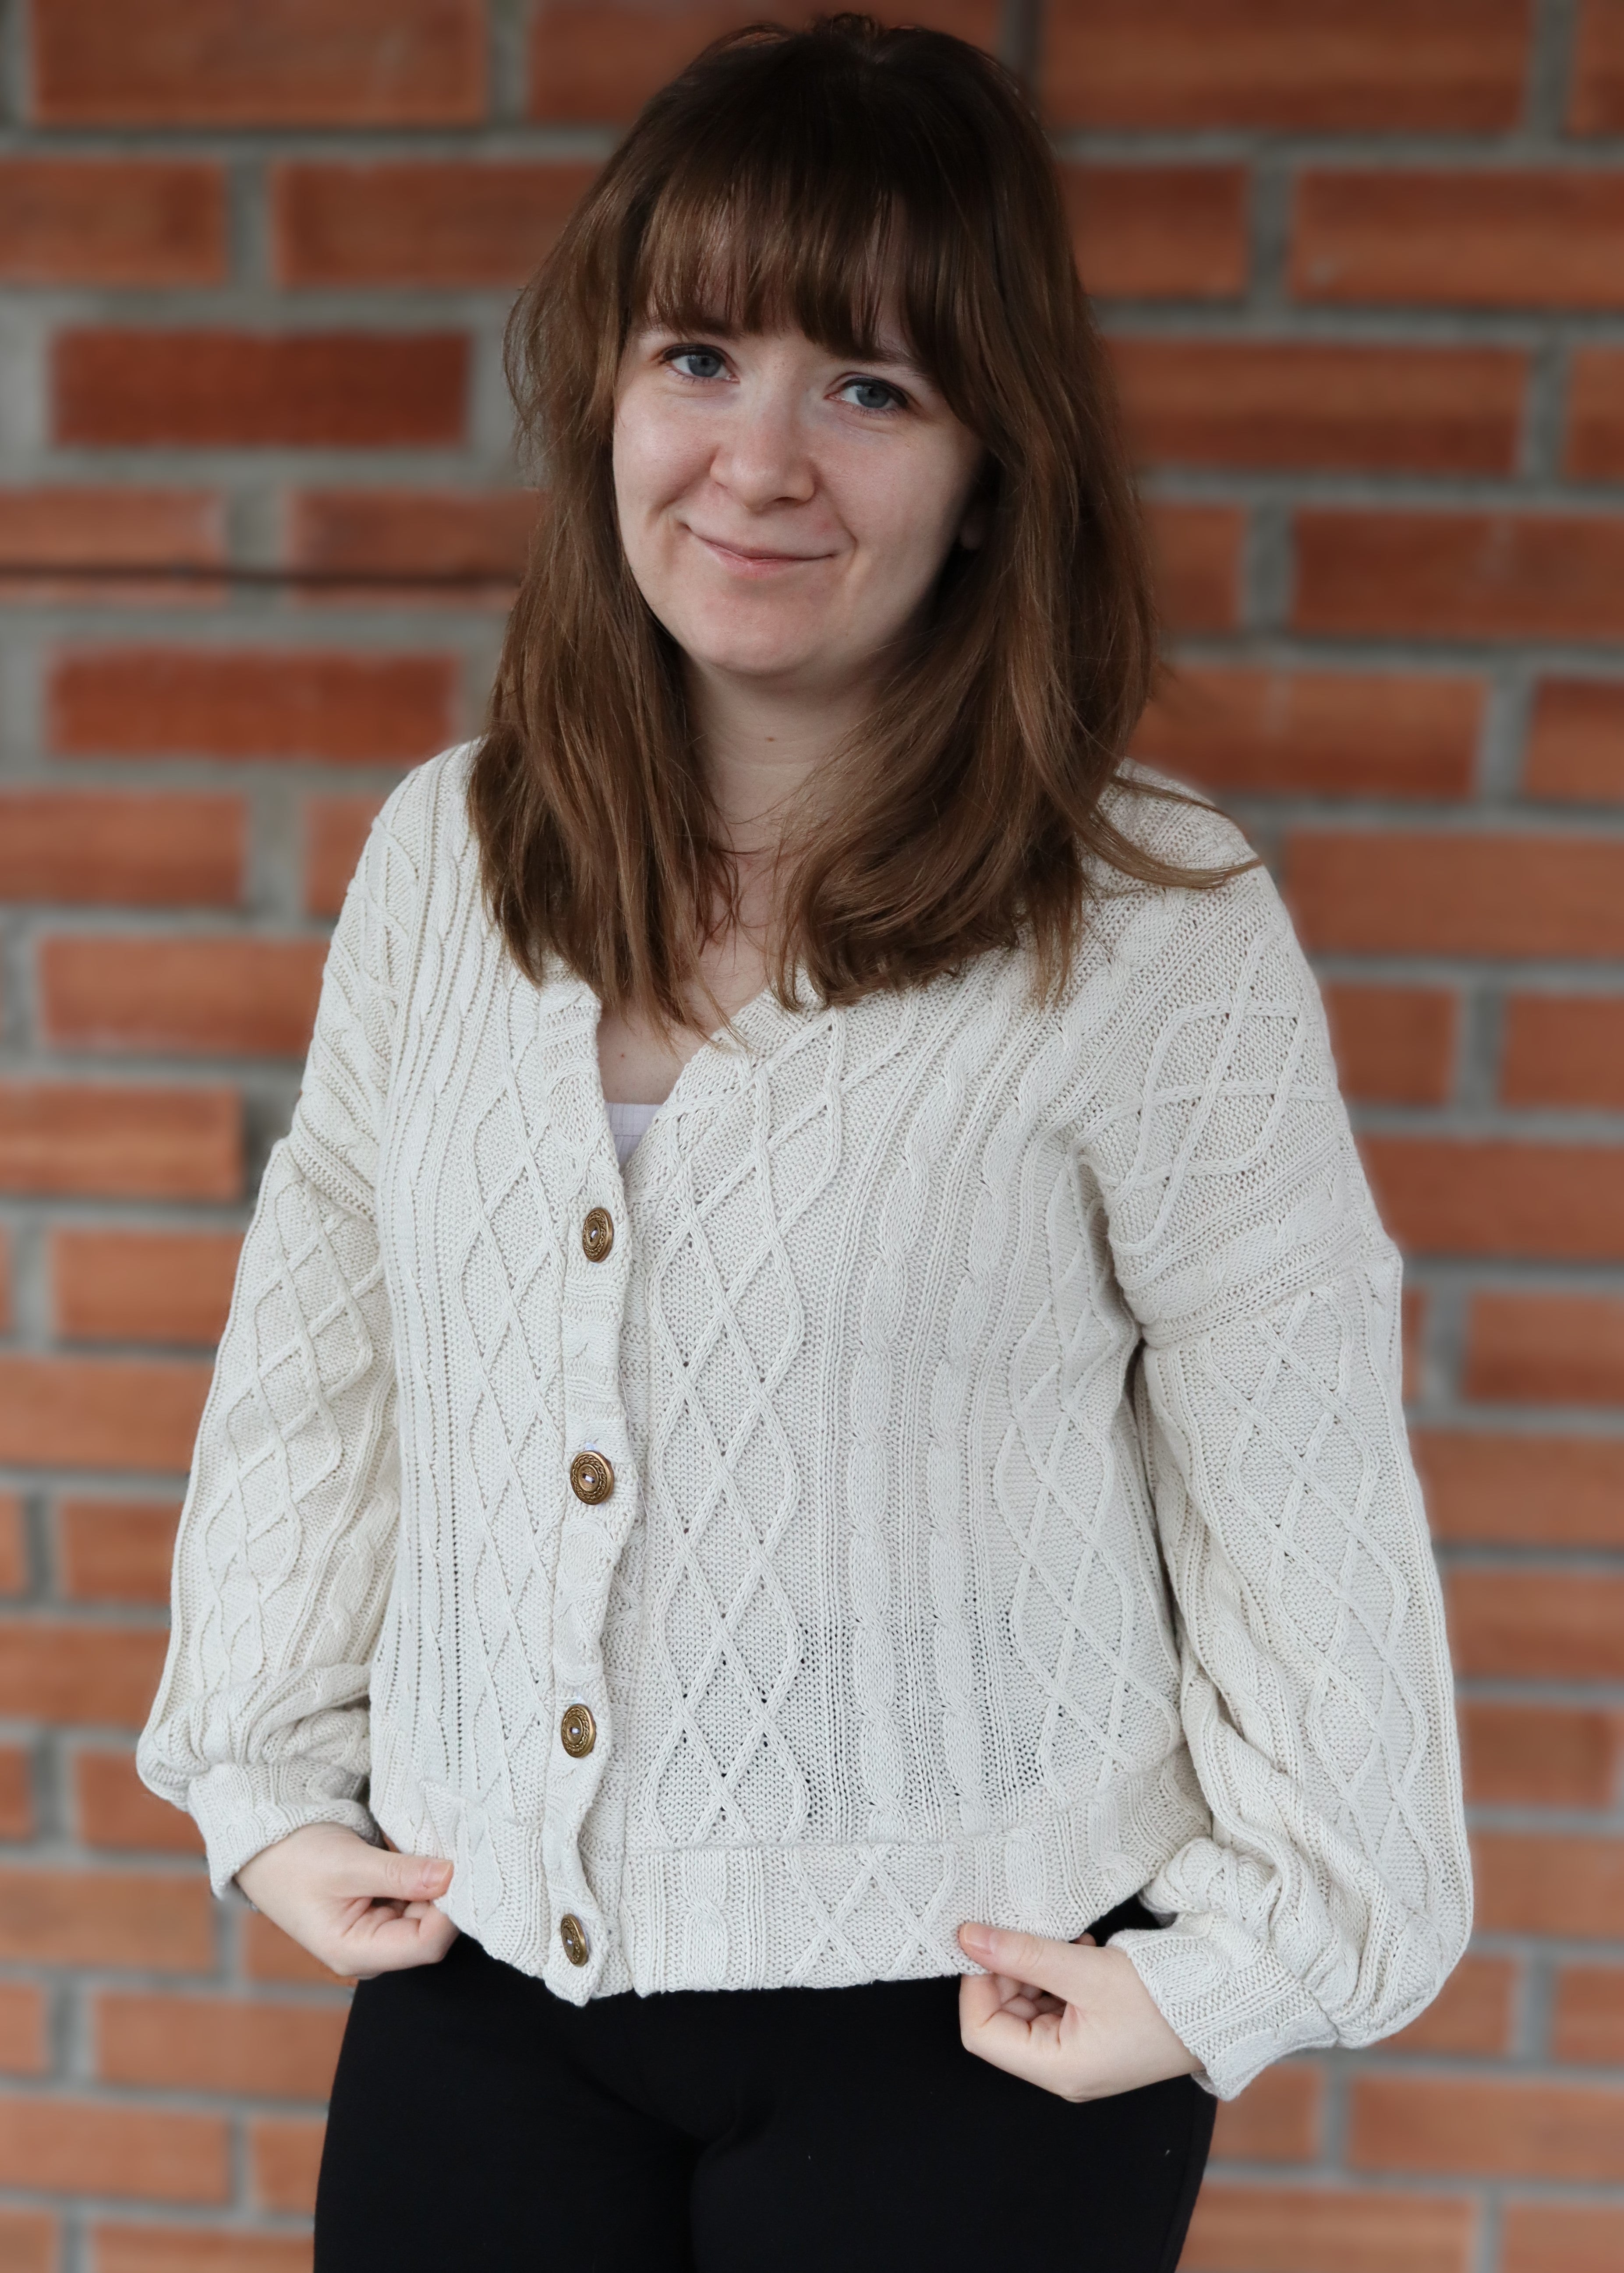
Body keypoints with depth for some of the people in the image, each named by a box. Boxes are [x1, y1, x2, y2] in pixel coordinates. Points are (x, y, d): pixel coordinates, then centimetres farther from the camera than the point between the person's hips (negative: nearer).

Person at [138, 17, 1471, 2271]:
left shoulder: (1156, 932, -13)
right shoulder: (443, 857, 0)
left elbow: (1299, 1477, -8)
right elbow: (316, 1348, 9)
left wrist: (1249, 1957, -9)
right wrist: (270, 1776, 8)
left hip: (961, 2025, -3)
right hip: (480, 1967, 4)